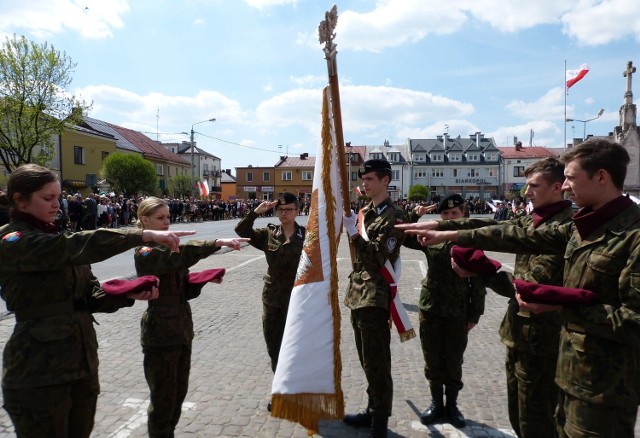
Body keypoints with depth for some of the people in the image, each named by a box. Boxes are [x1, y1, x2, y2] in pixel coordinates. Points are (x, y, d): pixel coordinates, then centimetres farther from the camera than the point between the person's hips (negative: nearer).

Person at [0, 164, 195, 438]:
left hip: (82, 361, 7)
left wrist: (128, 295, -11)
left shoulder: (55, 240, 11)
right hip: (39, 372, -7)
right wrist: (144, 235, -35)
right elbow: (79, 246, -31)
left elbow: (91, 296, 7)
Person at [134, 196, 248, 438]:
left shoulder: (168, 247, 12)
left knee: (179, 392, 17)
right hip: (161, 333, -8)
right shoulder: (144, 252, -13)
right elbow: (180, 255, -34)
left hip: (182, 329, 8)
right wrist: (217, 243, -42)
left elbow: (187, 290, 12)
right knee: (163, 398, 4)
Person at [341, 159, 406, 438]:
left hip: (375, 298, -8)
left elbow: (378, 257, -20)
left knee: (376, 365, 1)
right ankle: (373, 410, 35)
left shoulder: (394, 215, -12)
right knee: (367, 362, 19)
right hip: (358, 294, 8)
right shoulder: (364, 211, 12)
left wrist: (352, 232, -24)